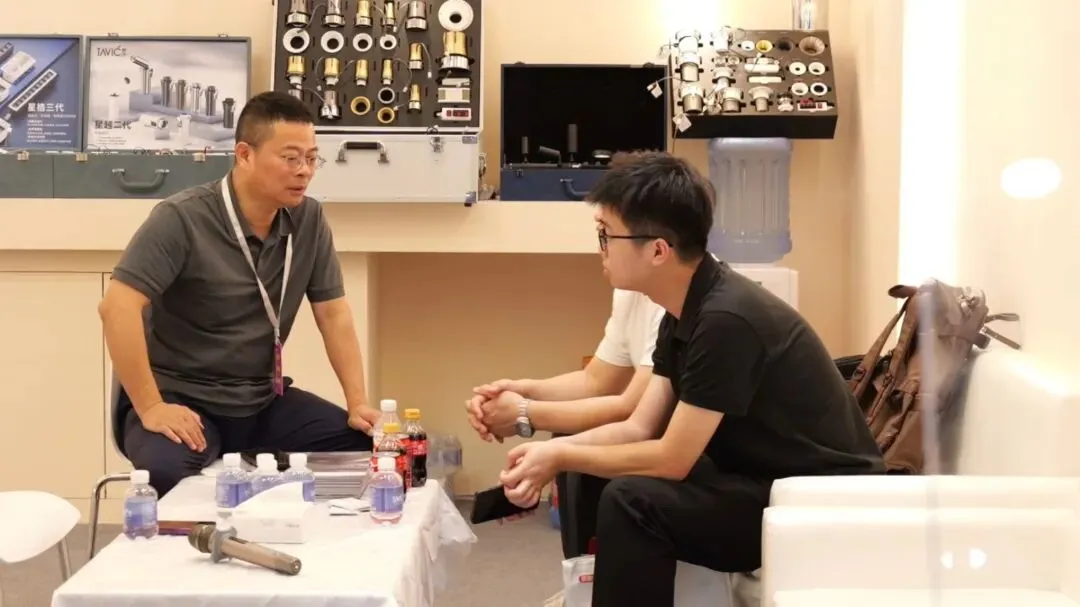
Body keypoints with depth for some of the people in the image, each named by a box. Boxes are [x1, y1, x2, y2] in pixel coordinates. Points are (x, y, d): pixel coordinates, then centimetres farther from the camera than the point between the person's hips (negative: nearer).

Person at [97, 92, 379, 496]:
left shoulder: (309, 220, 0)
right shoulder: (182, 219, -17)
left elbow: (333, 314, 6)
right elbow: (118, 308, -23)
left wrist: (358, 403, -4)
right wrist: (150, 408, -26)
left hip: (263, 401, 5)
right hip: (182, 400, -5)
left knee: (369, 448, -10)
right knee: (168, 470, -36)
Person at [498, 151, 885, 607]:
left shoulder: (726, 319, -24)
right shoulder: (684, 313, 5)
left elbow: (672, 458, -22)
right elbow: (640, 429, 6)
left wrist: (561, 457, -12)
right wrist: (553, 451, -8)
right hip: (764, 480, 9)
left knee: (632, 502, -25)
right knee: (591, 480, 3)